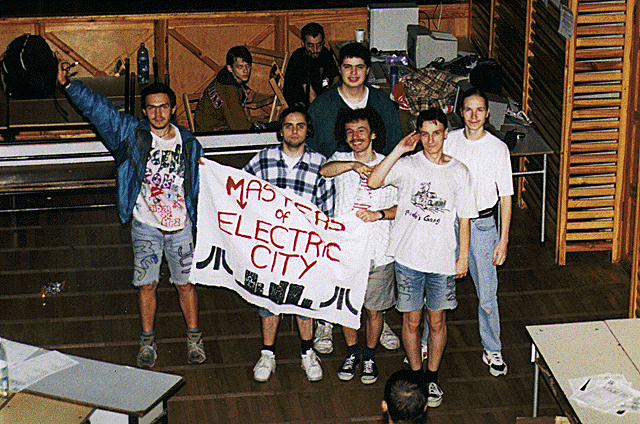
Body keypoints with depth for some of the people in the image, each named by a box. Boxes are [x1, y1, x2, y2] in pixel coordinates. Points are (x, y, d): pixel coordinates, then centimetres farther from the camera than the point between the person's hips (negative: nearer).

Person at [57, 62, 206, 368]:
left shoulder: (190, 144, -1)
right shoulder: (133, 134, -5)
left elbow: (200, 188, 6)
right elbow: (99, 110, -14)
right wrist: (68, 85, -26)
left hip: (181, 227, 0)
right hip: (145, 226, 0)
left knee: (186, 283, 8)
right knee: (147, 284, 6)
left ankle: (194, 337, 25)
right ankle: (148, 341, 22)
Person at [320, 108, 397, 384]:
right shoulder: (341, 160, 1)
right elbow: (324, 171, -23)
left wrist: (380, 214, -17)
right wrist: (353, 165, -39)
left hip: (378, 252, -1)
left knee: (374, 309, 10)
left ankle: (370, 356, 31)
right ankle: (352, 353, 33)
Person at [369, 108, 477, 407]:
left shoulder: (459, 172, 0)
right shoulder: (408, 165, -5)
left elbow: (464, 218, 5)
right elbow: (374, 181, -22)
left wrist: (464, 257, 3)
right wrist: (399, 150, -23)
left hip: (443, 259, 1)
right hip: (409, 257, -1)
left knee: (437, 320, 11)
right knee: (411, 320, 9)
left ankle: (432, 378, 25)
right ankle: (416, 375, 25)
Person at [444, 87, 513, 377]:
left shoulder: (498, 148, -7)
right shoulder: (449, 141, -1)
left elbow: (505, 197, -3)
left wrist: (504, 240, -5)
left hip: (482, 224, -2)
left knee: (487, 295, 2)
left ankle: (492, 351, 18)